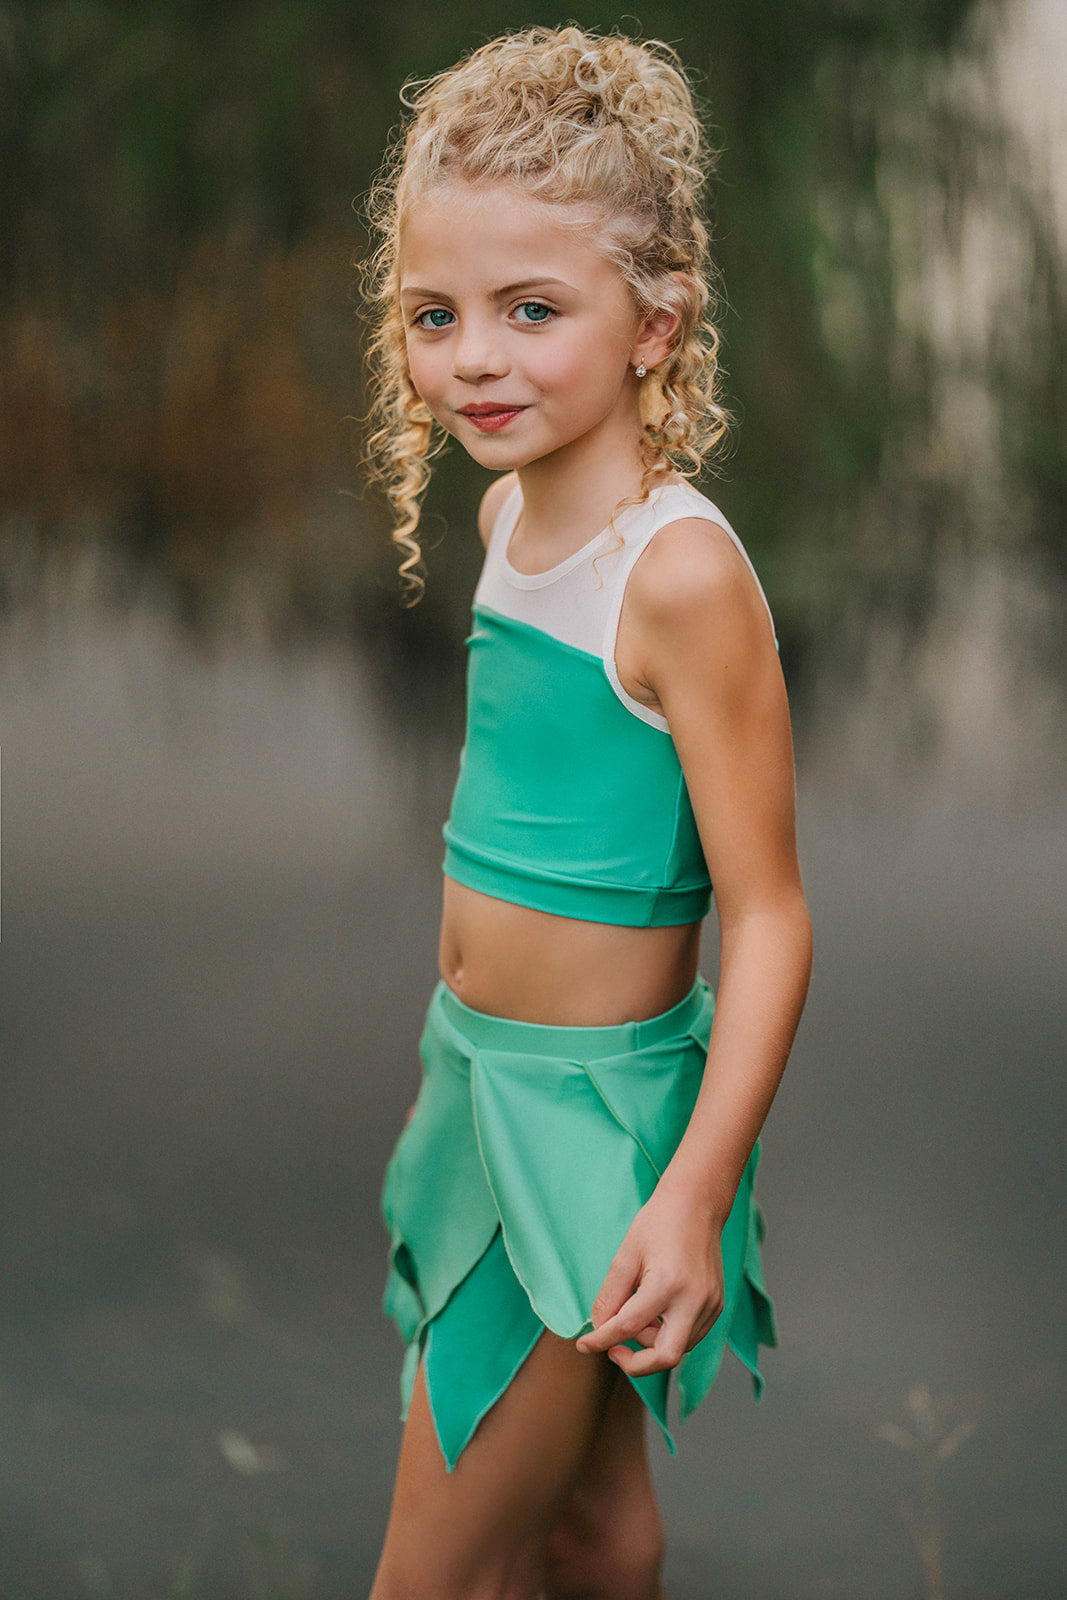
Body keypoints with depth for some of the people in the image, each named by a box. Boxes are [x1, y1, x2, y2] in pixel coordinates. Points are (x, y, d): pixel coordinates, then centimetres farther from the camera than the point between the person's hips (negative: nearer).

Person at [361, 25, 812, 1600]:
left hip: (597, 1106, -8)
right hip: (481, 1070, 8)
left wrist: (697, 1192, -27)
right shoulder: (508, 511, 4)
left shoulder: (681, 570, -23)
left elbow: (769, 915, -21)